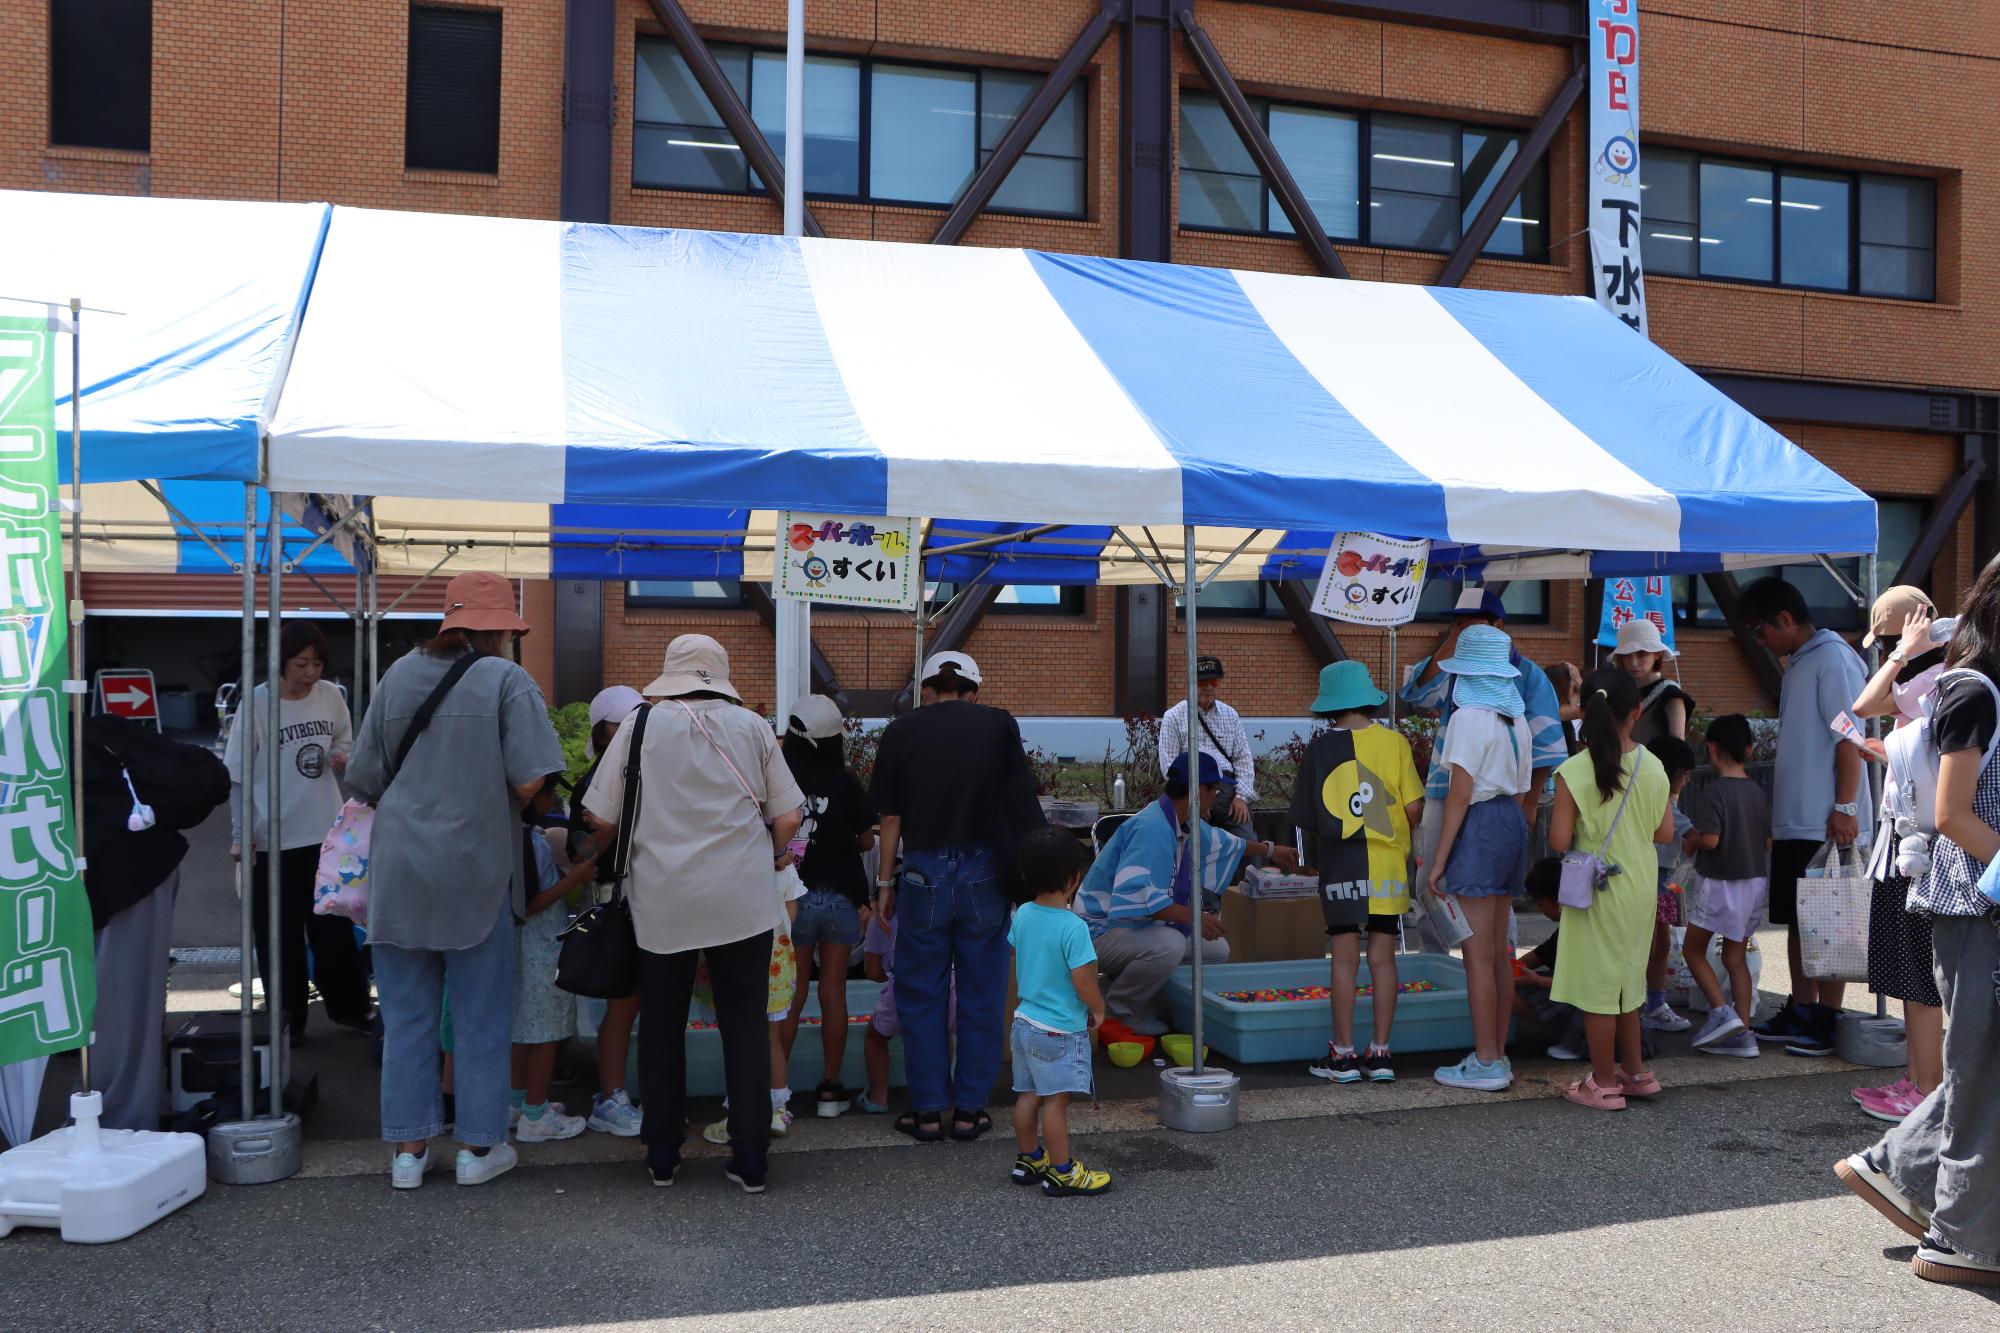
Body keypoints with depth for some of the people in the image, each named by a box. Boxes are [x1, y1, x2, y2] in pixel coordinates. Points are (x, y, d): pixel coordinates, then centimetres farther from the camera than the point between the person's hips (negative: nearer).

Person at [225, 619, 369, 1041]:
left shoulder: (330, 696, 0)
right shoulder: (257, 703, -11)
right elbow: (238, 774, -8)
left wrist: (340, 757, -7)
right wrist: (239, 835, -12)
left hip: (326, 833, 4)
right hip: (273, 838, -3)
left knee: (334, 926, 13)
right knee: (280, 934, 5)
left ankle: (348, 1005, 26)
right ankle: (287, 1017, 18)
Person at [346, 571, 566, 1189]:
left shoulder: (399, 675, 5)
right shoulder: (507, 680, -8)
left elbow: (364, 780, 8)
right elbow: (530, 782, -16)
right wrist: (486, 793, 6)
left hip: (399, 871, 4)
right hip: (475, 870, -4)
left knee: (406, 1014, 13)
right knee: (481, 1016, 9)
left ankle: (409, 1149, 20)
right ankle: (478, 1147, 17)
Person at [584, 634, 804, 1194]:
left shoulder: (640, 725, -1)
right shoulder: (751, 726, 2)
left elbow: (603, 817, 0)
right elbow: (788, 818, 1)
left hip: (662, 900, 0)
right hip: (743, 899, 0)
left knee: (661, 1027, 14)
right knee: (746, 1027, 8)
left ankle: (662, 1157, 22)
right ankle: (751, 1161, 10)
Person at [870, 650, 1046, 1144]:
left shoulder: (901, 731, 0)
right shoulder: (998, 725, 1)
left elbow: (891, 817, 2)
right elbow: (1020, 805, 1)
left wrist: (885, 882, 11)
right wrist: (1024, 872, 10)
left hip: (923, 872, 0)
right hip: (984, 873, 1)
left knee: (921, 994, 10)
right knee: (981, 994, 10)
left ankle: (928, 1109, 14)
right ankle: (970, 1109, 15)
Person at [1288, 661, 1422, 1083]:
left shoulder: (1322, 748, -2)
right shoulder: (1394, 742, -1)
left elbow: (1306, 819, 0)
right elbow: (1415, 806, -4)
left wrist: (1314, 857, 17)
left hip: (1341, 868, -1)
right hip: (1388, 867, 1)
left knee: (1345, 959, 3)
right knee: (1383, 958, 6)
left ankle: (1344, 1054, 7)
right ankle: (1380, 1053, 10)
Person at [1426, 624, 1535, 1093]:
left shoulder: (1469, 718, -14)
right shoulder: (1517, 719, 12)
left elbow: (1459, 794, -17)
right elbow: (1522, 790, 15)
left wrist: (1439, 858, -13)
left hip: (1478, 828, -9)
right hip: (1512, 824, 9)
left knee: (1478, 953, -3)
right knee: (1499, 951, 14)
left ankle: (1486, 1064, 1)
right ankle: (1498, 1055, 21)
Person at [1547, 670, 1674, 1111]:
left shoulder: (1573, 773, -17)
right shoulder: (1653, 768, -5)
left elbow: (1559, 842, -16)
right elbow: (1665, 832, 2)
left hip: (1597, 889, -5)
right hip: (1641, 888, 5)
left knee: (1597, 983, 5)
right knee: (1626, 977, 20)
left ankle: (1604, 1083, 14)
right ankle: (1634, 1071, 31)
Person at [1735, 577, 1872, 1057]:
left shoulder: (1832, 658, -10)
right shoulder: (1798, 665, 17)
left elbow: (1849, 738, -17)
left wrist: (1845, 807, -21)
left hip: (1825, 823, -9)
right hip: (1794, 821, 9)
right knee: (1797, 919, 12)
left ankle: (1828, 1022, 4)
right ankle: (1800, 1013, 20)